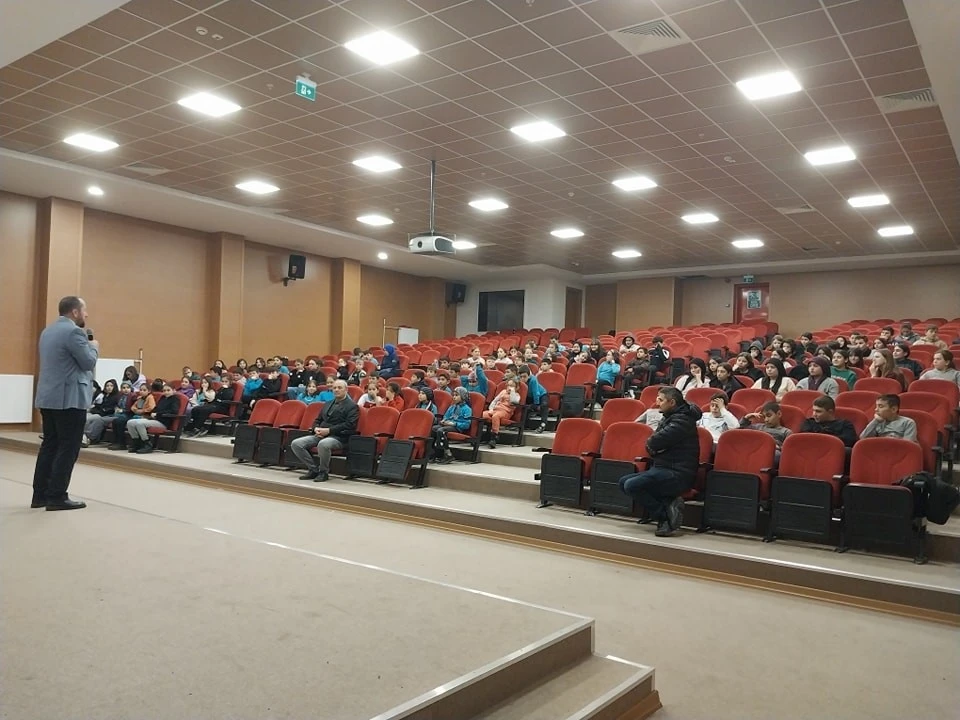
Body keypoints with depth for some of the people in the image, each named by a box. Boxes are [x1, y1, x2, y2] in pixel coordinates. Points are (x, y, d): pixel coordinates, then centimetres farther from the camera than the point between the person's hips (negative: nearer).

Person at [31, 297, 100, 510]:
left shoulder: (48, 330, 16)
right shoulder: (74, 332, -14)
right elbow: (89, 363, -13)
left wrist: (87, 345, 22)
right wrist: (94, 347, 5)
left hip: (48, 397, 10)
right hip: (69, 399, -10)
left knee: (50, 445, 12)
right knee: (68, 448, -4)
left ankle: (40, 495, 15)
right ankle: (57, 497, -3)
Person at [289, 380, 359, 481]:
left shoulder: (352, 406, 0)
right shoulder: (328, 404, 24)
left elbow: (349, 425, -12)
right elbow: (317, 420, 26)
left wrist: (329, 430, -17)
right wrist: (316, 428, 0)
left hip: (338, 437, -7)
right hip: (320, 435, 7)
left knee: (323, 444, -40)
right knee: (296, 444, -11)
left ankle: (323, 472, -15)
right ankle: (313, 470, -1)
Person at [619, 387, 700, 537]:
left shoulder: (682, 420, -14)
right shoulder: (669, 418, 18)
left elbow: (653, 443, -23)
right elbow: (651, 446, 16)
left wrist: (651, 443, 0)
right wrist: (653, 446, -7)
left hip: (677, 474, -11)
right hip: (663, 469, 11)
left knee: (631, 485, -23)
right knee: (624, 482, 3)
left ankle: (665, 516, -11)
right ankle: (668, 504, -5)